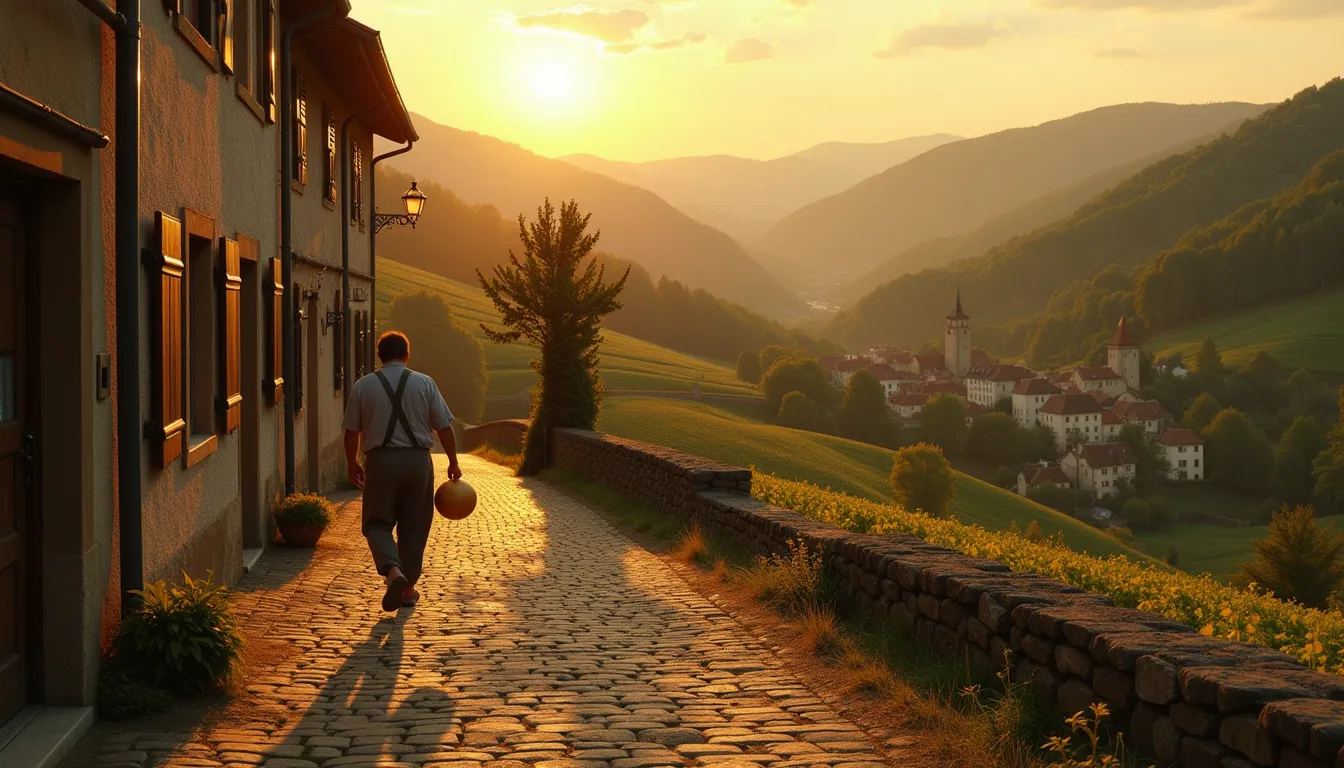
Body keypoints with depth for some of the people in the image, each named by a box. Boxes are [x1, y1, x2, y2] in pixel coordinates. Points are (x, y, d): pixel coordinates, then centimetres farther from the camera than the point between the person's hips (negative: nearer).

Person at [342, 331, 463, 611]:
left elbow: (351, 431, 3)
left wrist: (352, 463, 18)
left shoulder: (363, 386, 0)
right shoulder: (425, 383, 0)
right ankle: (408, 589, 20)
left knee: (377, 524, 7)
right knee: (413, 527, 12)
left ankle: (392, 570, -19)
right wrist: (453, 462, 14)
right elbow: (444, 428, 2)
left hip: (380, 461, -1)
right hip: (418, 461, 1)